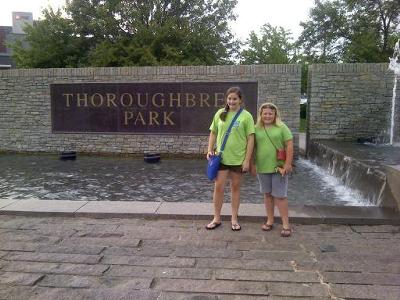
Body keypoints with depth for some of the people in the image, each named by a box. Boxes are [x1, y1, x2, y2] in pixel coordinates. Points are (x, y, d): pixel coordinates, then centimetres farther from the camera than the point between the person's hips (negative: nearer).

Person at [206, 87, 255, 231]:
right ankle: (216, 218, 19)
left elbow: (250, 139, -6)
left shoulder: (246, 116, -5)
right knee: (218, 187, 3)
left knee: (235, 187, 10)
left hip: (238, 159, -2)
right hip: (221, 157, 2)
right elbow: (213, 133, 11)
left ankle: (234, 219, 24)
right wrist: (210, 150, 0)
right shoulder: (220, 113, 3)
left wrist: (247, 160, -10)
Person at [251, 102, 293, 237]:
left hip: (278, 167, -3)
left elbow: (289, 146, -6)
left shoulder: (282, 127, -3)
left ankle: (286, 224, 9)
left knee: (280, 196, -1)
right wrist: (252, 164, 7)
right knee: (267, 194, 13)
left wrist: (288, 164, -11)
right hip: (262, 167, 3)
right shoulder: (256, 129, 5)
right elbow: (253, 147, 9)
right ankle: (270, 221, 26)